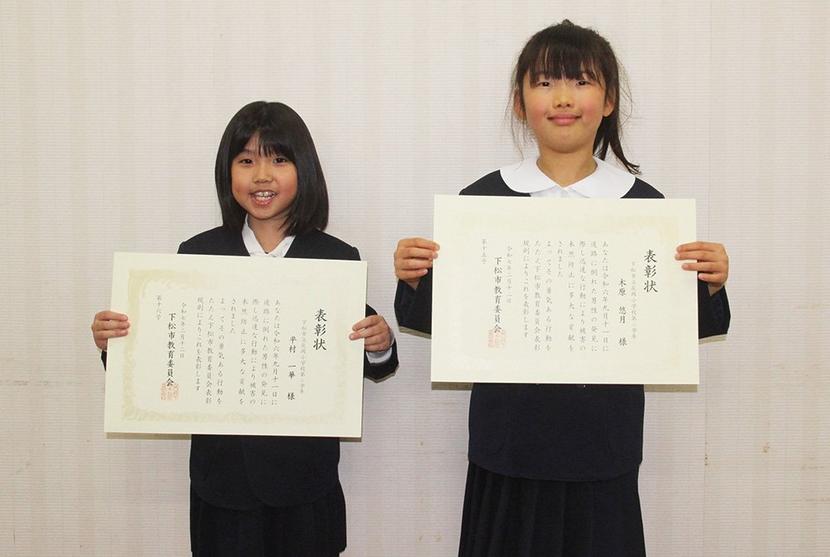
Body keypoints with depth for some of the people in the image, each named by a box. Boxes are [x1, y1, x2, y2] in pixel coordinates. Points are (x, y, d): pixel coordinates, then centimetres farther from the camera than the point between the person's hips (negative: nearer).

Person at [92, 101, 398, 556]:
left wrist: (380, 345, -18)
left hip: (304, 473, 0)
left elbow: (364, 366, 3)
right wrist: (113, 342, -15)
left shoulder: (337, 259, -3)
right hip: (222, 473, 1)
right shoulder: (197, 254, 0)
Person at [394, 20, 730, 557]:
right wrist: (415, 281, -16)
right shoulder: (484, 198, -2)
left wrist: (710, 286, -14)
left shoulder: (642, 203, -1)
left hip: (603, 451, 0)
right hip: (508, 446, 0)